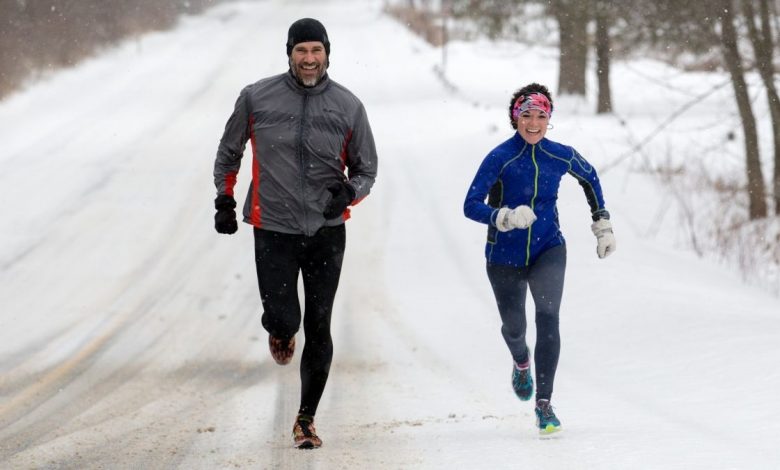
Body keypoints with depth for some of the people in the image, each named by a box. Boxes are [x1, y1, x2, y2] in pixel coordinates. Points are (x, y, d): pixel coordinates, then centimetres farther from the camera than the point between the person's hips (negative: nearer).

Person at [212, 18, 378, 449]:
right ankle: (280, 333, 29)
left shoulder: (348, 107, 0)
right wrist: (224, 200, 7)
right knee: (283, 319, -11)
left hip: (326, 233, 1)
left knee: (318, 329, 2)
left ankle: (306, 418, 16)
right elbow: (228, 153, 14)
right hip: (273, 230, -1)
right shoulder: (257, 98, -1)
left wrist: (349, 191, -13)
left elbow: (366, 170, 8)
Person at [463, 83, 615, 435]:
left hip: (548, 250, 1)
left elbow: (589, 178, 15)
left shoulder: (561, 156, -7)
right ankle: (521, 362, 54)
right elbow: (471, 206, -21)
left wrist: (602, 225, 15)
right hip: (505, 257, -1)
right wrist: (506, 217, -38)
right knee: (513, 327, 15)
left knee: (548, 317, -22)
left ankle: (544, 404, -19)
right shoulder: (500, 158, -17)